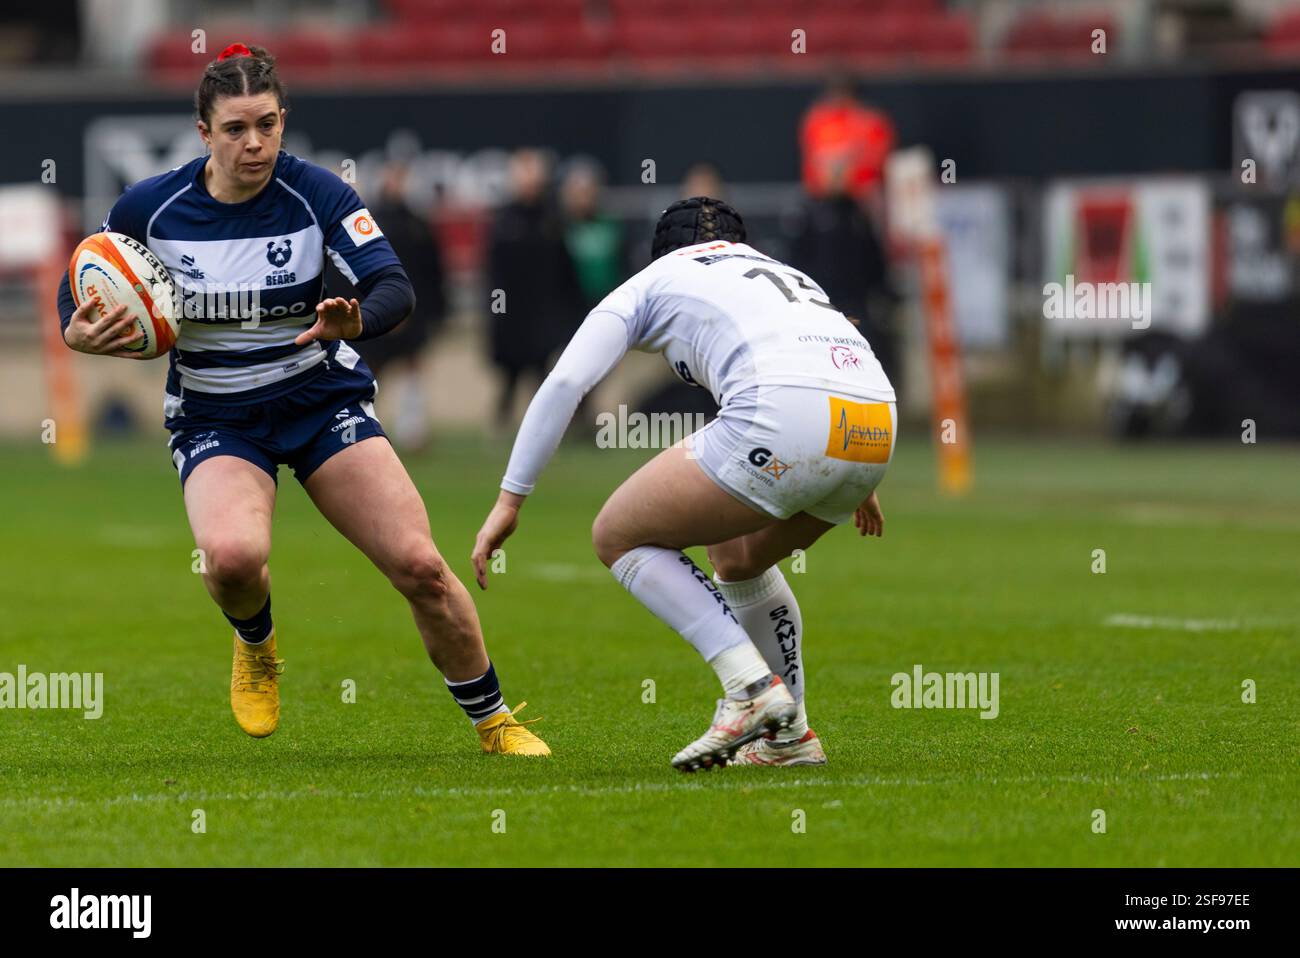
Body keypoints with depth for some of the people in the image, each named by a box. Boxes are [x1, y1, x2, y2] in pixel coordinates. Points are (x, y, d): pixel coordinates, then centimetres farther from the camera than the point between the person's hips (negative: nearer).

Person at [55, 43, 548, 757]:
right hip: (215, 419, 0)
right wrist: (78, 332, -16)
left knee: (418, 565, -12)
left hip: (322, 398, 1)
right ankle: (255, 645, 6)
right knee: (232, 557, -32)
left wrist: (353, 320, -44)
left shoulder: (316, 194, -14)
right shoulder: (150, 207, -11)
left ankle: (494, 723, 10)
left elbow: (395, 289, -23)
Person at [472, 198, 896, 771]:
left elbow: (565, 383, 12)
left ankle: (751, 688, -4)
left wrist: (509, 500, 13)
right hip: (875, 428, 7)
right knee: (736, 555, 32)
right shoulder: (787, 276, 38)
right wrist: (857, 485, 65)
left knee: (618, 536, 11)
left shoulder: (654, 280, 23)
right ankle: (788, 736, 24)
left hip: (781, 421, -7)